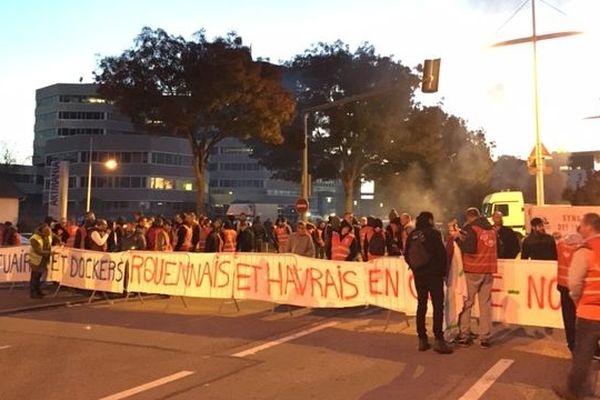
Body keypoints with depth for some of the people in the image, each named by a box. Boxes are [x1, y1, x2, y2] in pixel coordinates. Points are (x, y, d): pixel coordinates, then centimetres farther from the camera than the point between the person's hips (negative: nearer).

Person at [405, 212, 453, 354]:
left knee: (421, 305, 10)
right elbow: (441, 253, -11)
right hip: (434, 274, -5)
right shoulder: (433, 233, -9)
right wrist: (443, 270, 2)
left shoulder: (411, 236, 4)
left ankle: (422, 340, 13)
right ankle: (438, 340, -7)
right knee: (438, 306, -2)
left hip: (418, 275, 5)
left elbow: (407, 256, 7)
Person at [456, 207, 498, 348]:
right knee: (485, 304, 7)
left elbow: (469, 248, -18)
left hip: (472, 270, -4)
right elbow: (496, 248, 21)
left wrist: (459, 239, -6)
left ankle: (463, 336, 8)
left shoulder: (470, 228, -7)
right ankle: (485, 338, 7)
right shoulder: (491, 229, 12)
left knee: (467, 302, 5)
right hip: (488, 270, 4)